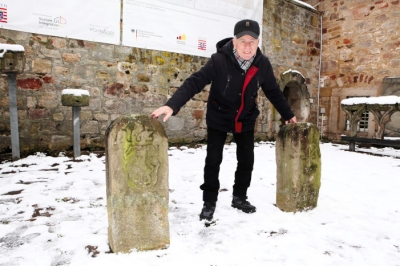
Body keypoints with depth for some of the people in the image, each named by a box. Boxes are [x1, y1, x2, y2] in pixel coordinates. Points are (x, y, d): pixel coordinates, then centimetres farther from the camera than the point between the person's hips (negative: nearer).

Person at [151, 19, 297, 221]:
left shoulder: (263, 64, -11)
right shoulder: (219, 60, -24)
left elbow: (273, 91, 2)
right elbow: (195, 82, -32)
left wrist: (287, 115, 11)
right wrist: (172, 105, -46)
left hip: (246, 120, 4)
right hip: (218, 118, -3)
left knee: (247, 160, 8)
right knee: (213, 161, -2)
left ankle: (239, 197, 29)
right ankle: (209, 202, 16)